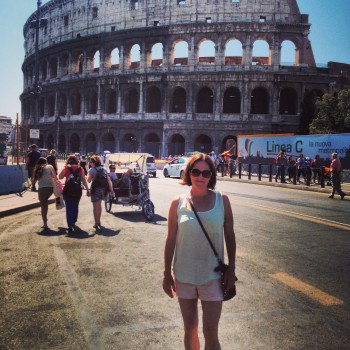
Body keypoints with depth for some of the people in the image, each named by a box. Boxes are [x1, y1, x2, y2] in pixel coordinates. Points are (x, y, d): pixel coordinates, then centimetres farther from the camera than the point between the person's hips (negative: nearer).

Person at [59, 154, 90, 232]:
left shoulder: (66, 168, -3)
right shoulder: (80, 168, 2)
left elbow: (60, 177, 6)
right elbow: (83, 180, 0)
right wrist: (87, 189, 3)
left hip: (68, 190, -2)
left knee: (69, 208, 3)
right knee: (75, 206, 19)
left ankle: (70, 226, -2)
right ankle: (73, 222, 28)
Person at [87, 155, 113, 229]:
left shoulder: (91, 170, -9)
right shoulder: (104, 169, 6)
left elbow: (89, 180, -5)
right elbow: (108, 179, 3)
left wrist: (88, 174, 10)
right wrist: (111, 188, 5)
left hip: (95, 189, -6)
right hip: (103, 189, 6)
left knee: (96, 206, 0)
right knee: (99, 204, 23)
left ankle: (96, 224, 0)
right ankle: (99, 221, 34)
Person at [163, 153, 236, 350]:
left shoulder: (222, 201, -6)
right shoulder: (178, 203, -6)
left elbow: (230, 236, 0)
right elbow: (171, 240, 0)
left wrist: (231, 271, 0)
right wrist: (167, 273, 2)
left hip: (212, 276, -1)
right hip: (184, 276, 1)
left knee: (211, 333, 4)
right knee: (190, 329, 16)